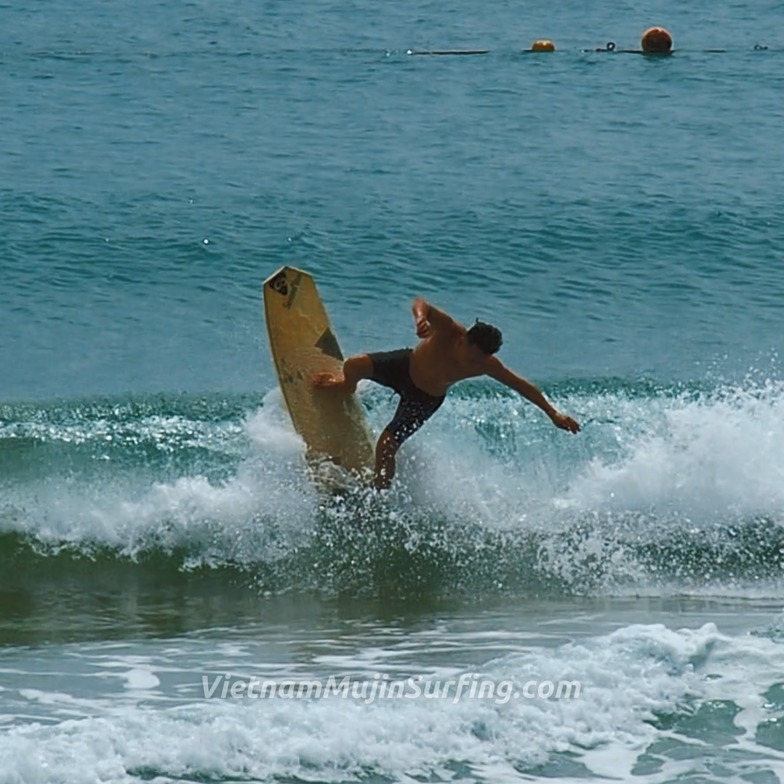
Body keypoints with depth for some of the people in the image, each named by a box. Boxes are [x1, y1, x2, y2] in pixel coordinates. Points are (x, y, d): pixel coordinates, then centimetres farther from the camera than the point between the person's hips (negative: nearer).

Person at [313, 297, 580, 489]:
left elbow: (521, 385, -16)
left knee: (386, 445, -12)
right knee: (354, 365, -18)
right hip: (405, 365, 0)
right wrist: (421, 317, -71)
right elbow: (420, 303, -47)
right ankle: (346, 385, 24)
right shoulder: (448, 331, -34)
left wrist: (553, 413, -14)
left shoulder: (486, 366, -29)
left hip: (424, 399, 0)